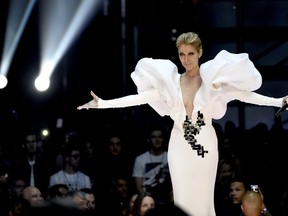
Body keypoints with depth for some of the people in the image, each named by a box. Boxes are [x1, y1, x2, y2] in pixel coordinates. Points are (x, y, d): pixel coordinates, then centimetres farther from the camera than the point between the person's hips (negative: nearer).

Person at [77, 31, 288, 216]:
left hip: (205, 145, -2)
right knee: (182, 198, 2)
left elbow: (243, 94, -8)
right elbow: (139, 97, -1)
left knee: (203, 197, 1)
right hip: (180, 146, 2)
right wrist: (102, 103, -7)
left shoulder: (213, 79, -4)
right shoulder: (171, 81, 1)